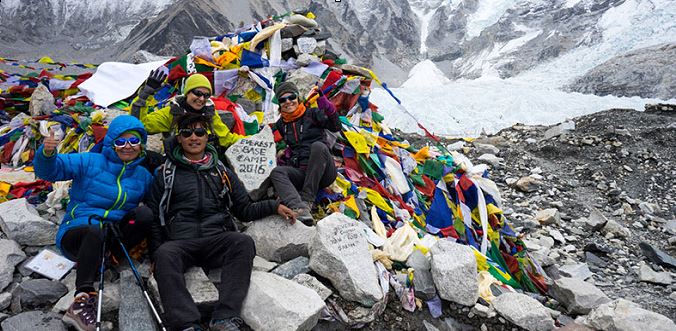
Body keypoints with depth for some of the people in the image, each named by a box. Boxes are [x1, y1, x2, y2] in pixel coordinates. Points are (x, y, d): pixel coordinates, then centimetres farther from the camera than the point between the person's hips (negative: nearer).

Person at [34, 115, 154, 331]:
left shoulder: (143, 176, 10)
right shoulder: (90, 162, -2)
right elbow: (51, 170, -10)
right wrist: (47, 154, -32)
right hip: (77, 230, -3)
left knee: (145, 213, -23)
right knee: (94, 231, -39)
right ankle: (83, 298, -42)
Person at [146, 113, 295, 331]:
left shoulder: (222, 172, 21)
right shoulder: (166, 174, 17)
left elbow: (244, 210, 21)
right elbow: (153, 217, 14)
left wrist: (274, 206, 6)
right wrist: (155, 254, 1)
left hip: (217, 240, 1)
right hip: (180, 242, -1)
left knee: (244, 243, -30)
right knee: (165, 255, -34)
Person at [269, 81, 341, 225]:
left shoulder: (312, 114, 10)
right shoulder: (280, 124, 22)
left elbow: (335, 127, -2)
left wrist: (328, 107, -17)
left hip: (323, 173, -3)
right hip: (301, 173, 3)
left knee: (317, 146, -32)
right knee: (276, 172, -25)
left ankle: (307, 201, -35)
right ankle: (299, 209, -52)